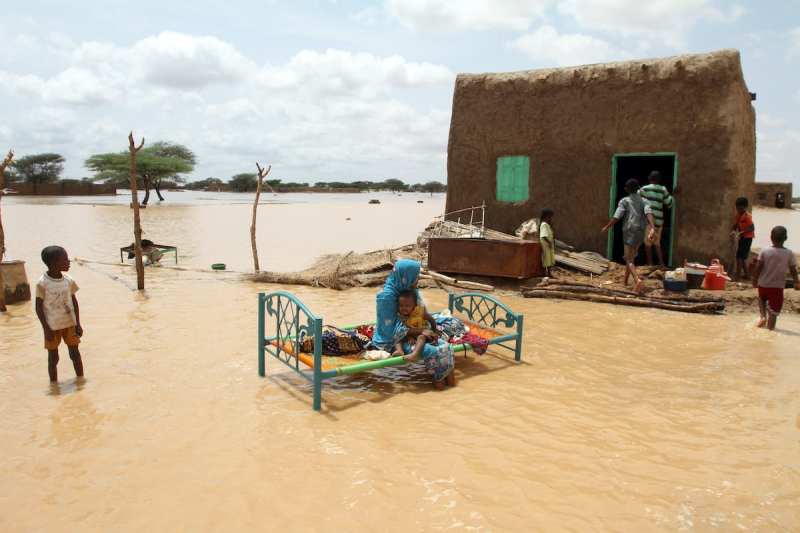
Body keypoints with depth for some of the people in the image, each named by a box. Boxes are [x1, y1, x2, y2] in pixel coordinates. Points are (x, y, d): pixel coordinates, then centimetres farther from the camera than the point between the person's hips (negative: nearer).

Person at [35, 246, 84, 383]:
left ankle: (81, 380, 21)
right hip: (52, 327, -4)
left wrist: (77, 324, 5)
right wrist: (46, 329, -12)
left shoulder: (68, 281, -2)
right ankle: (54, 384, 19)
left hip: (70, 324, 4)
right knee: (53, 357, 7)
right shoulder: (42, 283, -15)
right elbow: (39, 308, -10)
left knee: (75, 353, 10)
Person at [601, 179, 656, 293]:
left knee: (629, 260, -8)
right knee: (631, 256, 27)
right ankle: (625, 280, 36)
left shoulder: (624, 201, -1)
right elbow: (649, 213, -12)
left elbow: (617, 217, -12)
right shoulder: (644, 201, 8)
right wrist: (652, 228, -26)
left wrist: (607, 227, 3)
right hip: (640, 234, 5)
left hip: (629, 233, -5)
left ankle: (637, 280, -34)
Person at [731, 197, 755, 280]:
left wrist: (741, 232, -31)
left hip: (747, 238, -8)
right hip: (742, 237, 8)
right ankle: (746, 274, 24)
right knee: (743, 256, 14)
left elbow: (752, 228, -22)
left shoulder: (747, 216, -18)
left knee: (739, 256, -8)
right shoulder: (738, 215, 5)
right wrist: (733, 231, -11)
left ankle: (737, 275, -4)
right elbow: (735, 225, 10)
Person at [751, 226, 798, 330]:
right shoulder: (789, 254, -8)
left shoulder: (764, 251, -9)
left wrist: (755, 280, 4)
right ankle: (770, 327, 5)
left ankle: (763, 316, 12)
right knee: (774, 310, 5)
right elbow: (793, 270, -2)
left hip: (763, 284, 1)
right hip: (778, 286, -1)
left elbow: (758, 268, -9)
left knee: (762, 299, 29)